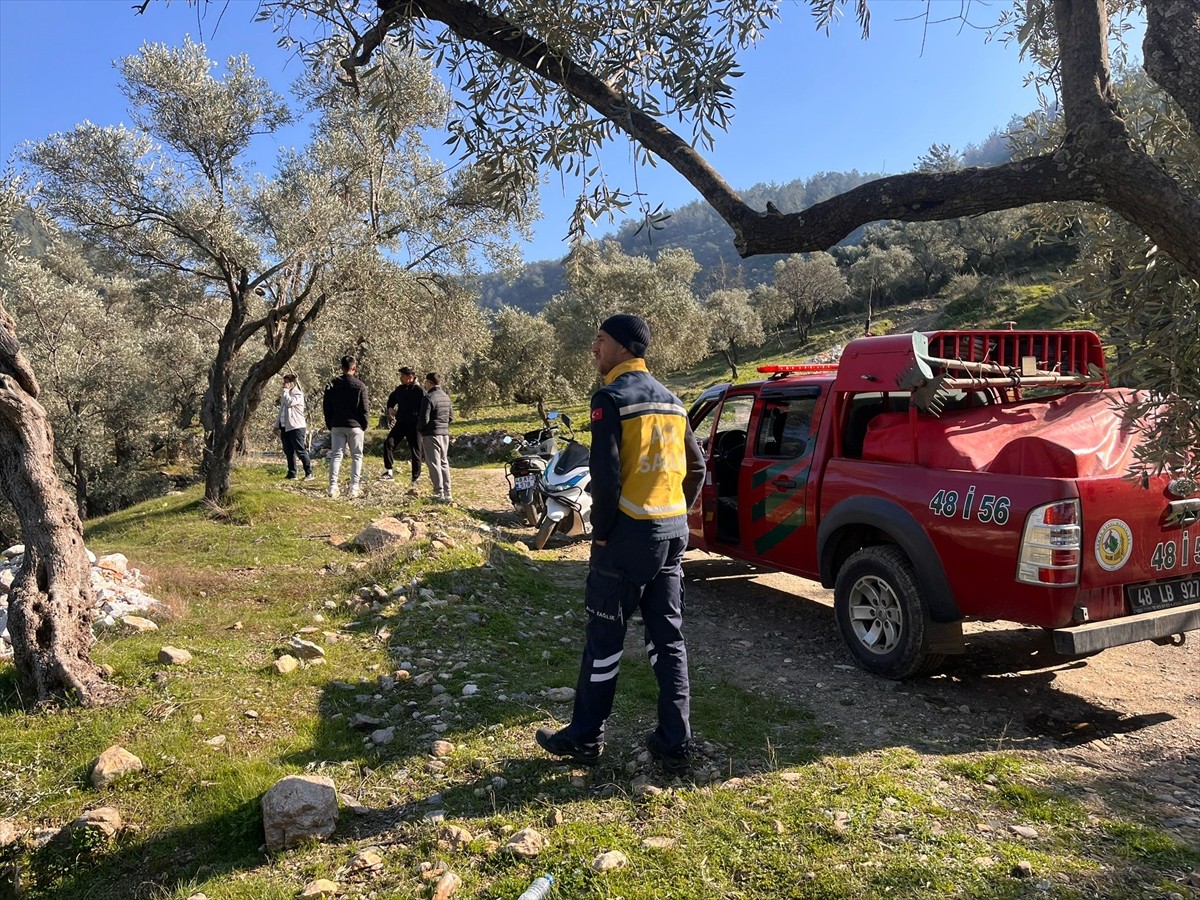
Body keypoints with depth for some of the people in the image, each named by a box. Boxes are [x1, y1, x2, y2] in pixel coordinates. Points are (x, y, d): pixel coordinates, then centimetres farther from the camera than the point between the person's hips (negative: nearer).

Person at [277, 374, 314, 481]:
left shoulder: (298, 394, -5)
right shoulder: (286, 394, 20)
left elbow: (290, 402, -23)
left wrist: (286, 390, -12)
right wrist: (278, 425, 18)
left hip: (296, 427, -9)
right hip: (285, 427, 9)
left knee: (301, 451, -10)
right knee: (288, 452, 10)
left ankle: (309, 473, -7)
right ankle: (292, 473, 16)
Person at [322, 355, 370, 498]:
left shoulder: (332, 385, 2)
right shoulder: (360, 386, -7)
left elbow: (327, 407, 4)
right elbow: (365, 409, -6)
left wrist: (329, 425, 13)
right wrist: (364, 425, 6)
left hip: (336, 426, 3)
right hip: (355, 426, -2)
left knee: (336, 455, 5)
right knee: (356, 456, 6)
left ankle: (333, 487, -3)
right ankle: (355, 487, 2)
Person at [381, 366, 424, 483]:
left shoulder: (419, 391, -12)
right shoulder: (400, 389, 7)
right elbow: (391, 399, 27)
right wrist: (390, 408, 8)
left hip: (414, 425, -5)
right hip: (400, 423, 5)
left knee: (415, 452, 3)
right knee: (388, 443, -13)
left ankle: (415, 478, 15)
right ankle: (389, 472, -9)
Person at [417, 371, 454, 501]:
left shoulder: (428, 398, -15)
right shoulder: (446, 397, 10)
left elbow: (424, 419, -18)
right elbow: (451, 417, 15)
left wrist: (419, 428, 0)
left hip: (431, 434, -7)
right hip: (445, 433, 7)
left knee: (434, 463, -2)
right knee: (444, 463, 13)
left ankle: (439, 492, -2)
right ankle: (447, 492, 15)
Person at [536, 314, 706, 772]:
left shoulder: (611, 398, -11)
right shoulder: (671, 400, 13)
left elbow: (606, 474, -19)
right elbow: (696, 467, 14)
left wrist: (601, 532, -8)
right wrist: (674, 518, 17)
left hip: (628, 533, -7)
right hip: (673, 533, 7)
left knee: (604, 639, 5)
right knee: (668, 638, 13)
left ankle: (585, 737, 18)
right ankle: (674, 742, 18)